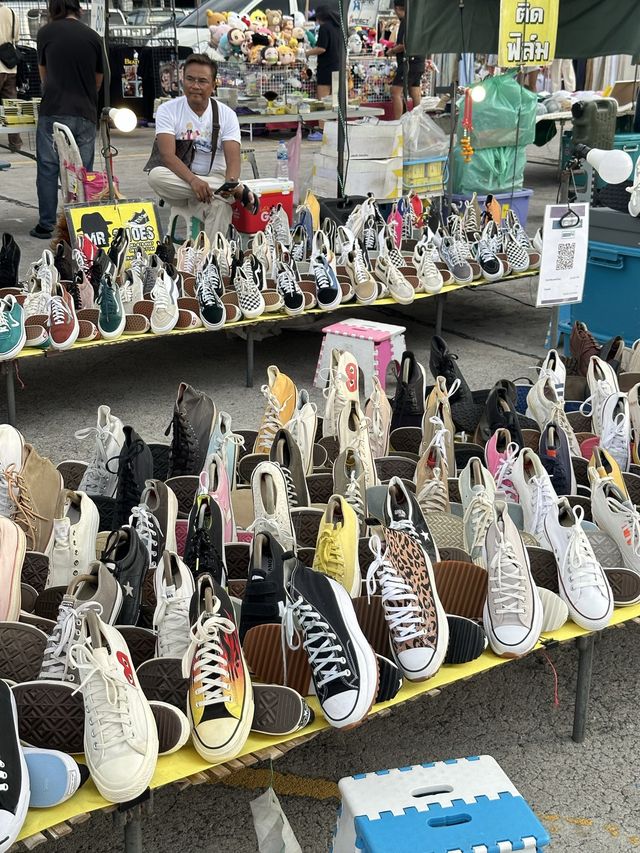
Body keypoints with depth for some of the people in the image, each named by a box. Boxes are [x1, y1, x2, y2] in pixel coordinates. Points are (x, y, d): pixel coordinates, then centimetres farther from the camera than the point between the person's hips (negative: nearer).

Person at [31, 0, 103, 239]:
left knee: (48, 170, 5)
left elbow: (43, 74, 16)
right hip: (86, 114, 2)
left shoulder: (46, 32, 3)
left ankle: (46, 225, 6)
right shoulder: (93, 37, 7)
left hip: (53, 112, -2)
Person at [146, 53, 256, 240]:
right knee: (156, 176, -34)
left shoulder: (226, 114, 1)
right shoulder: (168, 110, -3)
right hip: (178, 180, 1)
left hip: (214, 180, -1)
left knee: (219, 206, -36)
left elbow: (233, 159, -11)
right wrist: (193, 180, -35)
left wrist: (230, 182, -36)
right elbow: (168, 155, -17)